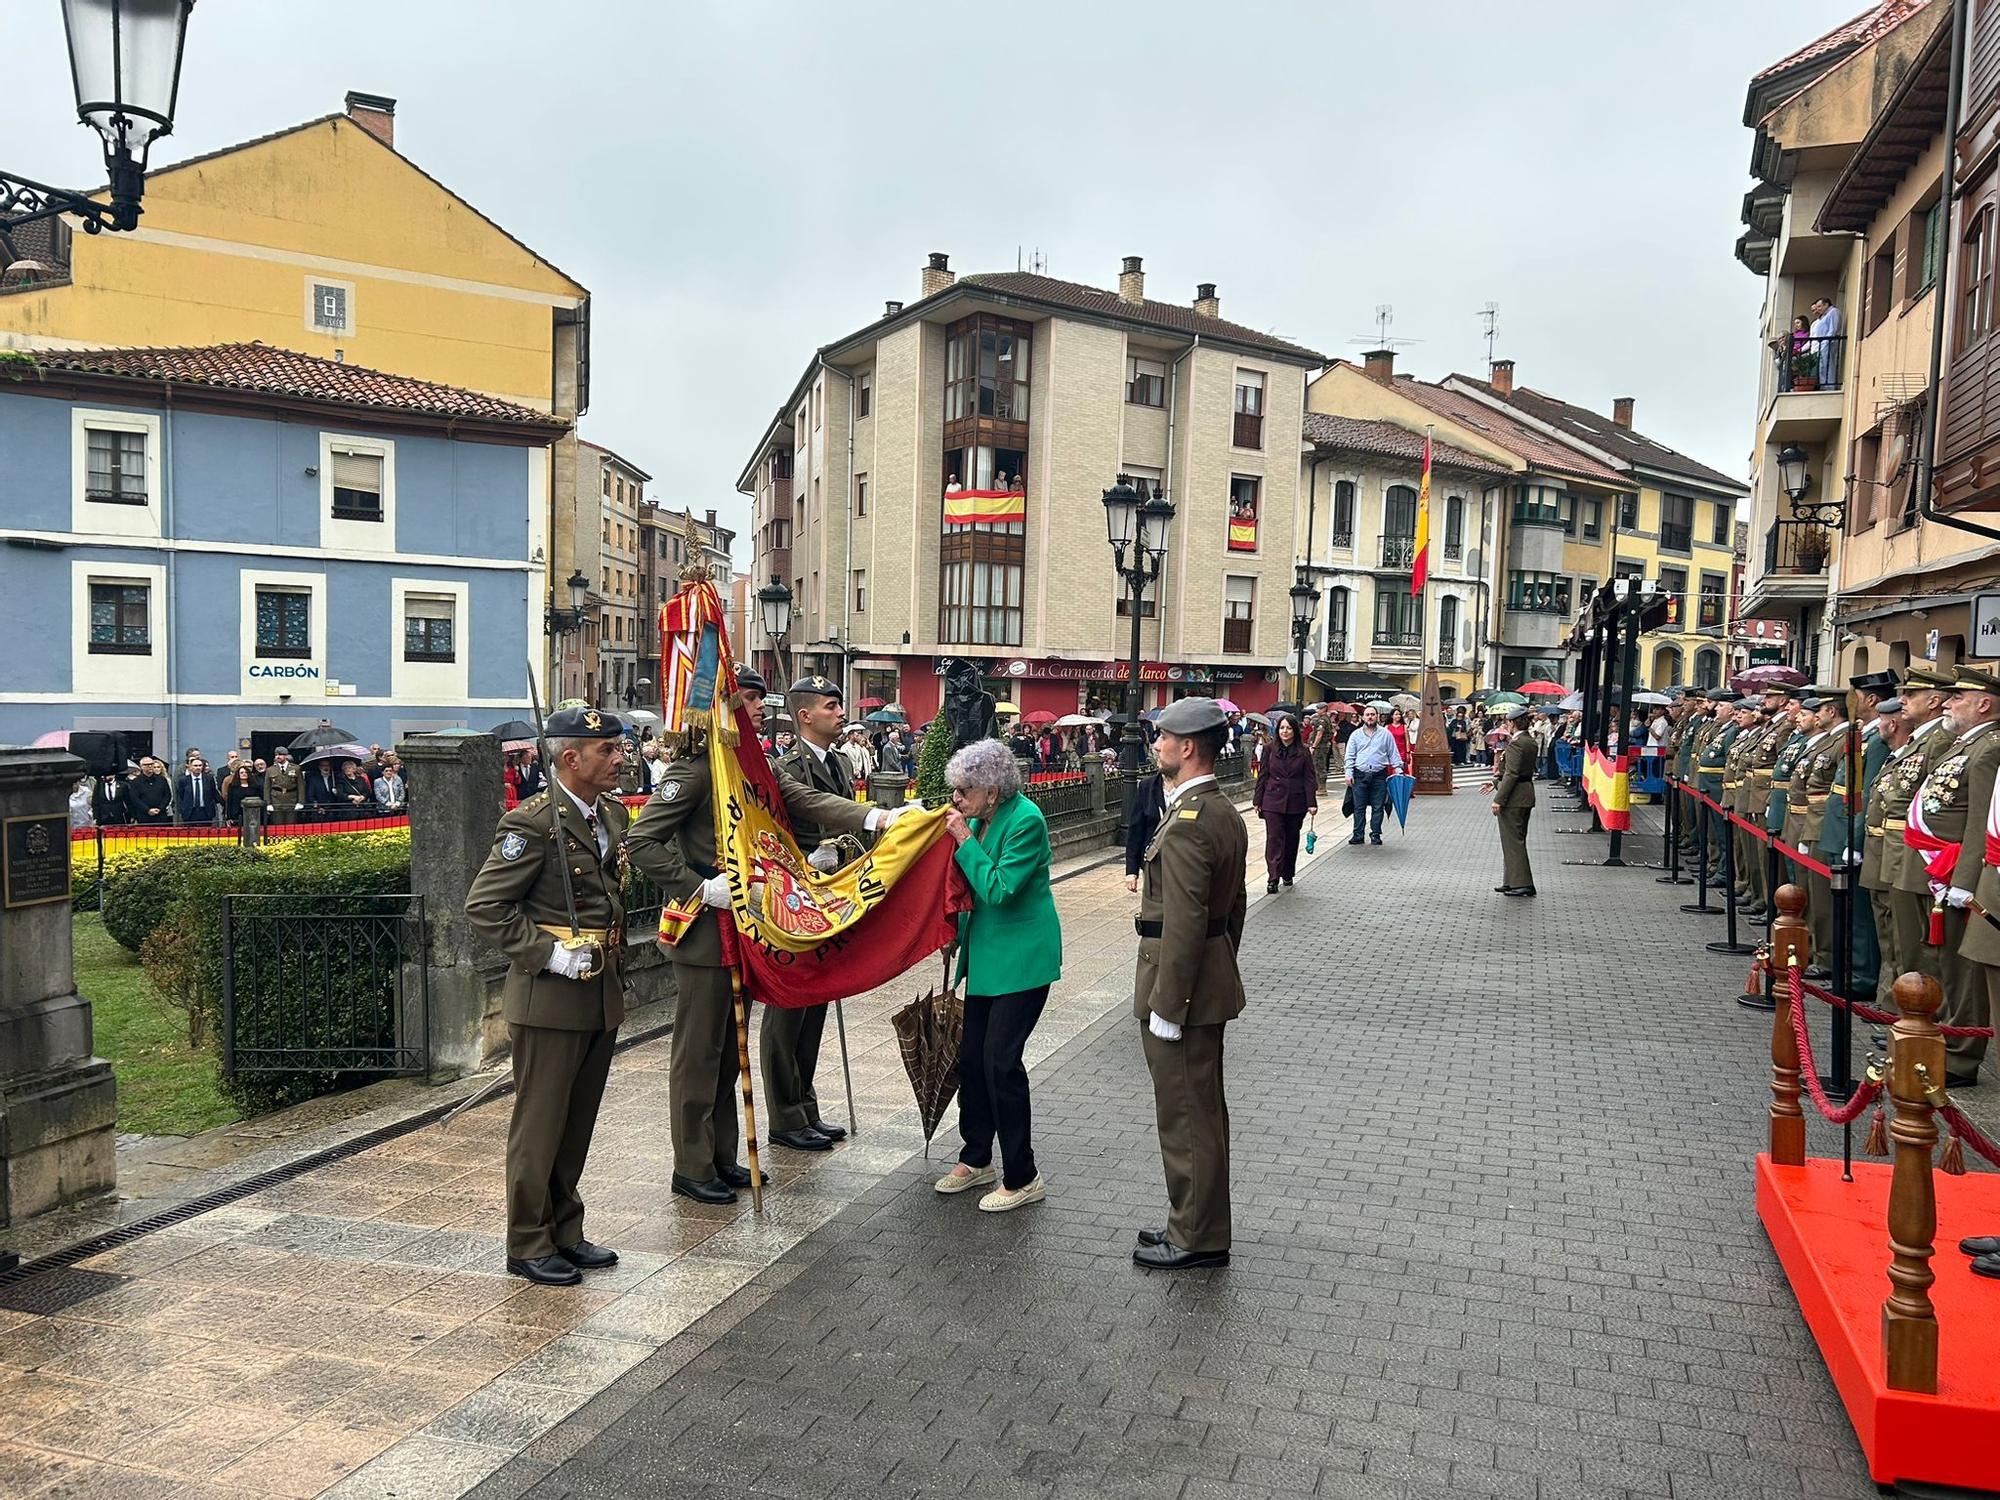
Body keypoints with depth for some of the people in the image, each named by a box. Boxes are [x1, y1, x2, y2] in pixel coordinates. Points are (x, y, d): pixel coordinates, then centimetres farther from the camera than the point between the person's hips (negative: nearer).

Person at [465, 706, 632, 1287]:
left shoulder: (614, 813, 8)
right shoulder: (533, 823, -16)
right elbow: (483, 906, -16)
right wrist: (550, 954, -20)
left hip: (602, 994, 8)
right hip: (549, 998, -8)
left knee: (578, 1123, 17)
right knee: (539, 1124, 5)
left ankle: (565, 1231, 30)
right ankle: (528, 1245, 18)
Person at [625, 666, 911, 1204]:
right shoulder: (695, 768, -15)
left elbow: (807, 801, -1)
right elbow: (640, 841, -19)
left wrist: (876, 818, -15)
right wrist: (699, 888, -21)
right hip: (706, 931, -9)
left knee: (729, 1046, 16)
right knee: (698, 1049, 2)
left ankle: (722, 1156, 27)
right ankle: (691, 1168, 13)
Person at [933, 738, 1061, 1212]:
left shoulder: (1025, 821, -20)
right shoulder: (980, 818, 6)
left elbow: (999, 889, -24)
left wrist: (965, 841, -20)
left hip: (1021, 959, -9)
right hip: (986, 956, 9)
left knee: (1001, 1060, -7)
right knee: (972, 1055, 13)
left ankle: (1022, 1178, 7)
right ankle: (976, 1159, 29)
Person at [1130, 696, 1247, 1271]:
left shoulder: (1187, 824, -23)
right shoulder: (1225, 812, 10)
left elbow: (1184, 924, -25)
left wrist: (1166, 1007, -21)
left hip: (1183, 985, -10)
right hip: (1212, 979, 10)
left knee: (1186, 1115, 2)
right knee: (1202, 1110, 18)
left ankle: (1197, 1238, 14)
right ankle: (1197, 1225, 31)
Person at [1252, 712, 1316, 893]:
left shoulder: (1303, 752, 1)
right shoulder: (1270, 750, 2)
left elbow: (1309, 779, 0)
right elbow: (1262, 776, 5)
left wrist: (1312, 803, -7)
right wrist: (1257, 800, 3)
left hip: (1295, 803, 1)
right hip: (1273, 801, -1)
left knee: (1292, 840, 12)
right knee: (1274, 839, -8)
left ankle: (1288, 874, 27)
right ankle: (1273, 879, -10)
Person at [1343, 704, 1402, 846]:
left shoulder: (1386, 734, 7)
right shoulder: (1356, 735, 8)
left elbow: (1394, 754, 10)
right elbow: (1350, 756, 7)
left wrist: (1398, 770, 1)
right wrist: (1348, 773, -3)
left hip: (1379, 775, 0)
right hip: (1360, 775, 0)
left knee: (1378, 807, 2)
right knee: (1359, 807, 1)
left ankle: (1375, 834, 11)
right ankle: (1358, 835, 6)